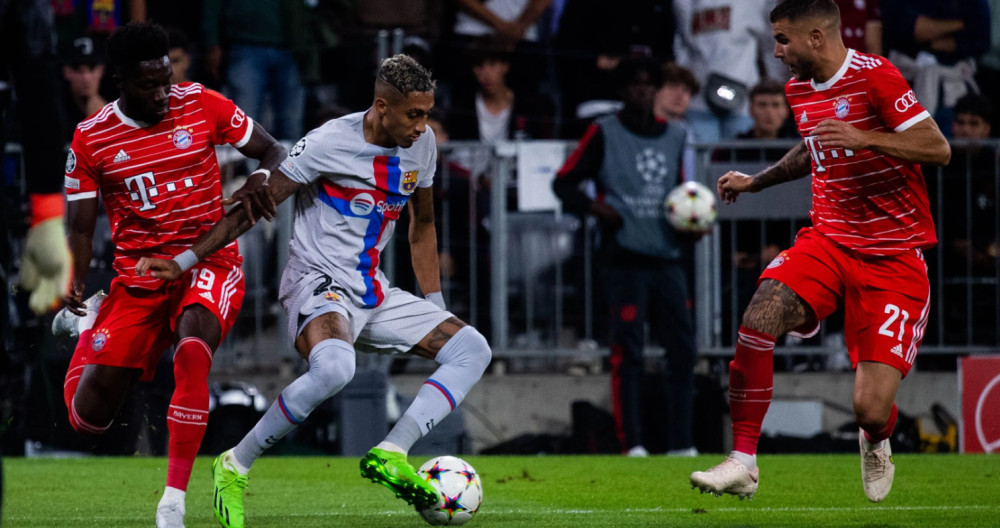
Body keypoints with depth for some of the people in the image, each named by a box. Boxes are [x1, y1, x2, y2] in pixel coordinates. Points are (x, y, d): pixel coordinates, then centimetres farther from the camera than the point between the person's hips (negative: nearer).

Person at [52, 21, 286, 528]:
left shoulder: (201, 105, -4)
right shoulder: (90, 139, -2)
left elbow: (275, 152, 4)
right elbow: (81, 228, 1)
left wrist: (261, 179, -20)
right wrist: (74, 285, -19)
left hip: (208, 262, -2)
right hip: (138, 275, 2)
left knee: (193, 346, -37)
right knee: (89, 418, 2)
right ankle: (86, 324, 39)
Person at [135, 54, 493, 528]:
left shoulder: (422, 144, 4)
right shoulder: (329, 143, -15)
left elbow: (422, 226, 20)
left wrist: (436, 307, 19)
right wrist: (184, 262, -11)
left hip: (374, 294, 8)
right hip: (318, 286, -8)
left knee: (472, 349, -7)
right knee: (334, 367, -39)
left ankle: (389, 457, -18)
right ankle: (233, 468, -22)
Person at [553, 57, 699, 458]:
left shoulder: (674, 136, 16)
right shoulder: (605, 134, 2)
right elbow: (563, 182, 2)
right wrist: (594, 207, -15)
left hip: (668, 257, 5)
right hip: (625, 257, -5)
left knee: (683, 349, 2)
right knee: (628, 353, -9)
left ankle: (681, 444, 7)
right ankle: (631, 444, -7)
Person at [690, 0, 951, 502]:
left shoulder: (874, 76, -13)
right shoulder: (798, 89, 11)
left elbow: (938, 148, -18)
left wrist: (863, 138, -28)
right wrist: (755, 182, 27)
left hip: (893, 259, -6)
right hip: (827, 241, 6)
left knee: (871, 409, -13)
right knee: (759, 319, -25)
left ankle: (875, 443, 27)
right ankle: (742, 464, -16)